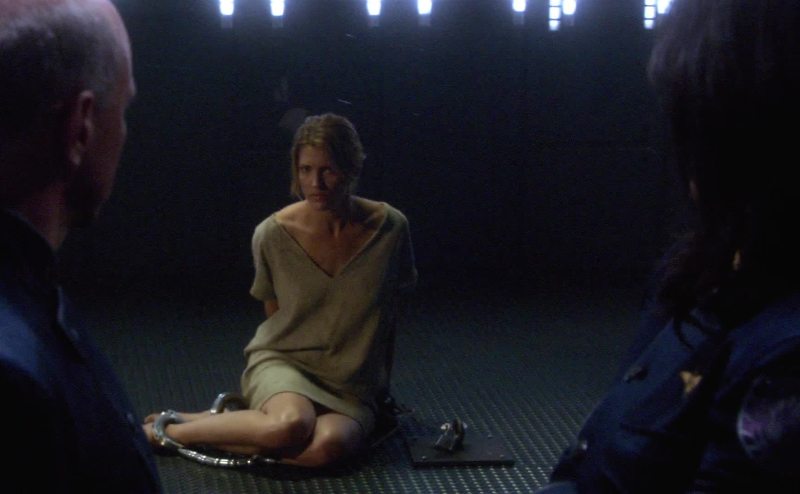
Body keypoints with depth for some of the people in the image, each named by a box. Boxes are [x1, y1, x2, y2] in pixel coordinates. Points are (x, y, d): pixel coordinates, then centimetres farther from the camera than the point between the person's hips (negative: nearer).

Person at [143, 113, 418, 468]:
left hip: (352, 386, 1)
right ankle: (173, 429, -12)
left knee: (328, 446, -34)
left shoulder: (389, 227, -8)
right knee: (289, 426, -37)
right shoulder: (273, 234, -10)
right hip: (283, 361, -1)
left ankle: (209, 426, -13)